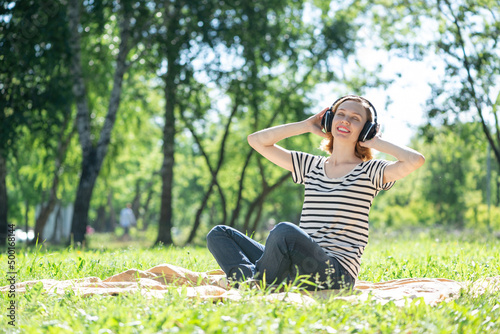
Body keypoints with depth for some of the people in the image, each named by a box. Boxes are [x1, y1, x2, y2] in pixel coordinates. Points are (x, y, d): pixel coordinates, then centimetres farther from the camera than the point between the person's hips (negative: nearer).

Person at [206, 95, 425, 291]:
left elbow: (415, 160, -14)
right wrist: (307, 125, 19)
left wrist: (378, 143, 3)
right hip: (297, 266, 6)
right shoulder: (311, 166, 21)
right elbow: (256, 140, 23)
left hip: (337, 271, -6)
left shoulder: (370, 171, 6)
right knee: (219, 234, -1)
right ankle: (250, 281, -29)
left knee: (286, 230, -36)